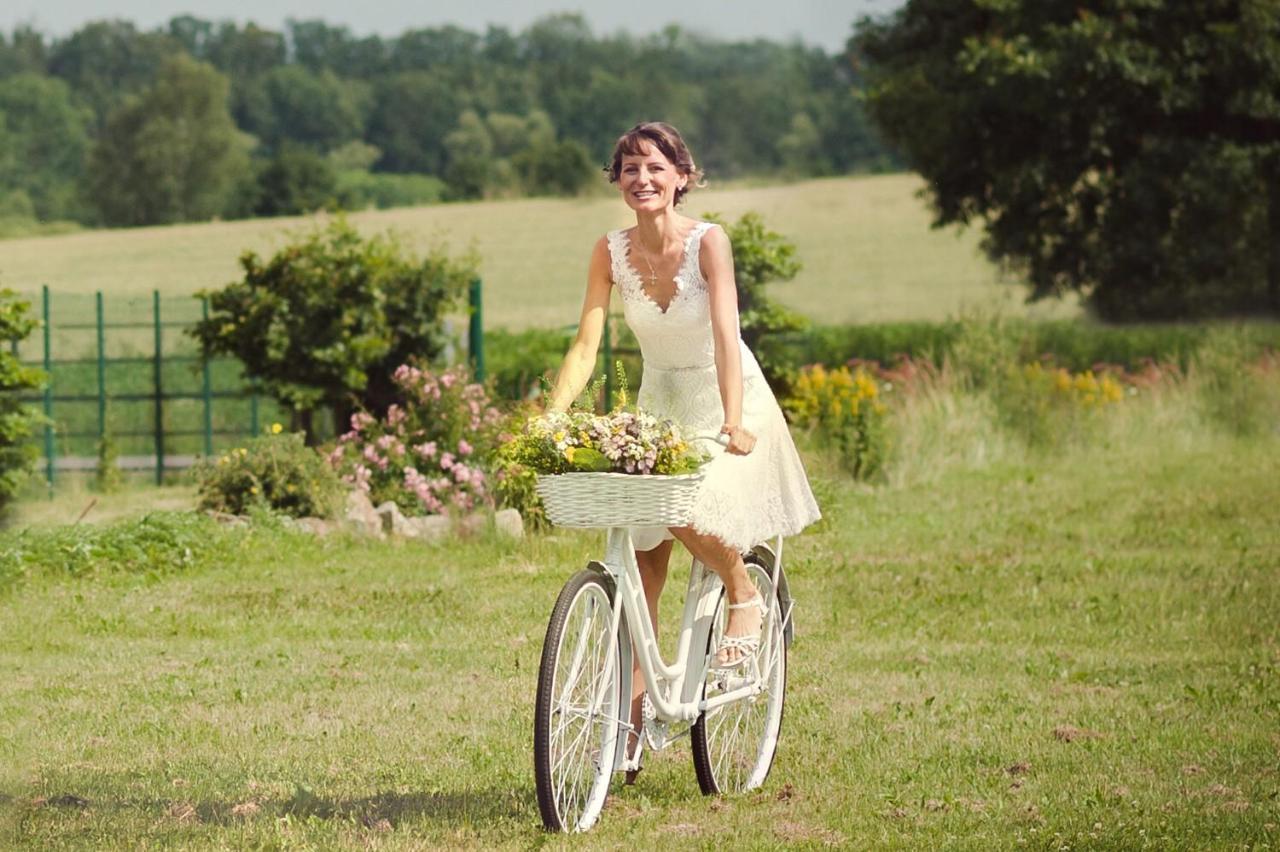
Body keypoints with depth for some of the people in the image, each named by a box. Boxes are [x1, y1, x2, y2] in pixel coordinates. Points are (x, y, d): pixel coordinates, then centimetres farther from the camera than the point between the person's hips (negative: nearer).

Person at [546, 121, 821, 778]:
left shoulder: (707, 241, -20)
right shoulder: (611, 251, -10)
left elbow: (725, 335, -29)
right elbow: (586, 345, -13)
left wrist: (732, 422, -42)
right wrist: (549, 421, -27)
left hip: (725, 400, -4)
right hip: (658, 404, 4)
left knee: (688, 510, -29)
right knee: (642, 556, 0)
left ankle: (744, 594, 1)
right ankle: (634, 708, 6)